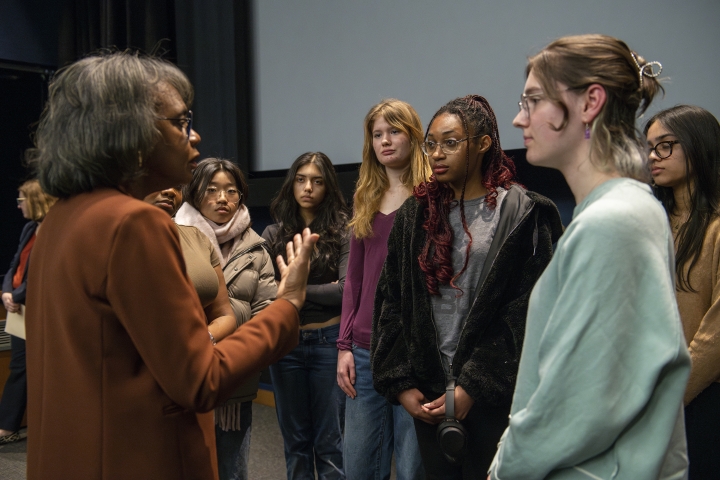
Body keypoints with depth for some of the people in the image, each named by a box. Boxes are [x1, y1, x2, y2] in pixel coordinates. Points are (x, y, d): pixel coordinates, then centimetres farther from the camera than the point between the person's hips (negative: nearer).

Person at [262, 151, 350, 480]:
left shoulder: (342, 230, -4)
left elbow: (347, 291, -14)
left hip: (328, 341, -3)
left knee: (330, 441, 8)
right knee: (294, 440, 15)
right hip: (285, 342, 3)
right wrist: (322, 292, -14)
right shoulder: (274, 234, 5)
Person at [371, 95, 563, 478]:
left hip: (492, 396, -4)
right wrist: (400, 382, -1)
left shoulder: (523, 214, -6)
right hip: (427, 393, 4)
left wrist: (473, 387, -15)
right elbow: (391, 301, 6)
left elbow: (526, 314, -11)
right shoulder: (414, 215, 7)